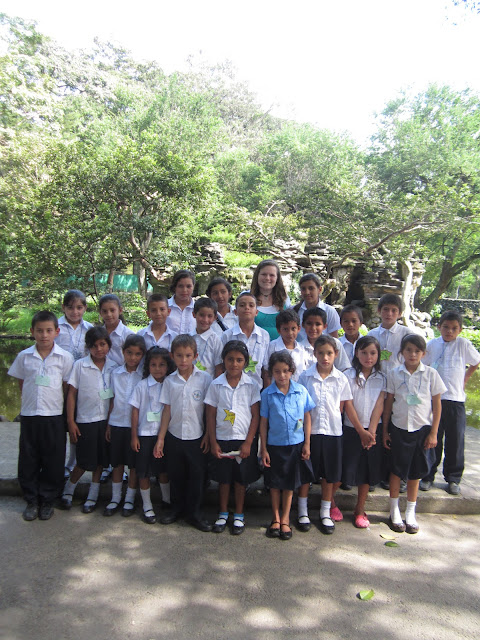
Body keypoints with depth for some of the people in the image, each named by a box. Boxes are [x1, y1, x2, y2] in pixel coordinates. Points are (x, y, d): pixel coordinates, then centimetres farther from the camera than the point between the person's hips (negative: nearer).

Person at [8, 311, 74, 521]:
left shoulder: (65, 357, -4)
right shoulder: (24, 356, 1)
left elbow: (67, 387, 1)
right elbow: (21, 383, 11)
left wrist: (54, 402, -1)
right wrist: (31, 400, 5)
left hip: (54, 416, -1)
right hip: (29, 415, 2)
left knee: (52, 462, 7)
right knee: (28, 461, 8)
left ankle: (47, 501, 23)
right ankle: (31, 501, 24)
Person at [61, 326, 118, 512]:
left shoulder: (114, 367, 1)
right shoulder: (80, 365, -5)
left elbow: (116, 396, 6)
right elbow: (72, 394, -3)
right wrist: (70, 421, -5)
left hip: (106, 420, 2)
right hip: (85, 420, -2)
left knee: (100, 461, 11)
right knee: (85, 462, 2)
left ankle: (92, 496, 27)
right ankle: (68, 491, 28)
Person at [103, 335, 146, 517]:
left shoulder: (145, 376, -5)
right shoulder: (115, 374, 3)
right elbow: (113, 400, 8)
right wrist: (108, 424, 7)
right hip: (117, 424, 2)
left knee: (134, 464, 7)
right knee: (117, 463, 11)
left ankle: (129, 499, 22)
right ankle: (115, 498, 25)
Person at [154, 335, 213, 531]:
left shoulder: (204, 378, -7)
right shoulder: (170, 380, 0)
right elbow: (167, 410, 3)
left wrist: (208, 435, -6)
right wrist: (160, 438, 1)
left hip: (197, 437, -2)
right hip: (174, 436, 2)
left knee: (197, 476, 7)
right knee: (176, 475, 14)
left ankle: (194, 513, 23)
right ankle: (177, 508, 34)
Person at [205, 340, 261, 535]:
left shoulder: (251, 385, -5)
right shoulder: (216, 385, -3)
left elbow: (255, 415, -4)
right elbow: (210, 415, 0)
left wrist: (248, 443, -8)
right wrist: (213, 442, -3)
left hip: (244, 440, -1)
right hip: (221, 439, 1)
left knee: (241, 479, 10)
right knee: (223, 478, 12)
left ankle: (239, 516, 27)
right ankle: (223, 514, 30)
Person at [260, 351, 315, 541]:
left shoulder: (301, 391, -5)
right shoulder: (267, 394, -7)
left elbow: (307, 418, 3)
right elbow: (263, 422, -2)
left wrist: (307, 444, 2)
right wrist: (263, 449, -3)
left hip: (296, 444, 1)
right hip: (274, 445, -1)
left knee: (290, 483, 12)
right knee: (275, 483, 12)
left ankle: (285, 519, 28)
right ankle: (276, 518, 30)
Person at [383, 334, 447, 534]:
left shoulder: (431, 374, -4)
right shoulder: (394, 374, -2)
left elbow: (437, 405, 0)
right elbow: (388, 403, 3)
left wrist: (433, 433, -2)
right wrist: (385, 431, 3)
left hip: (422, 429, 0)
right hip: (398, 428, 0)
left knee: (415, 472, 9)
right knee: (397, 469, 8)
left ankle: (410, 513, 25)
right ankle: (394, 511, 23)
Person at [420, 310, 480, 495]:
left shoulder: (463, 344, -1)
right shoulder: (432, 344, 3)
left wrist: (464, 379, 10)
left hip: (455, 399, -1)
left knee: (456, 440, 5)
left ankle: (453, 478, 20)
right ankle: (427, 476, 19)